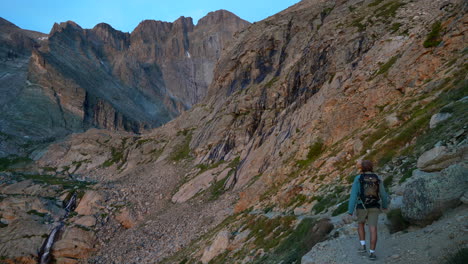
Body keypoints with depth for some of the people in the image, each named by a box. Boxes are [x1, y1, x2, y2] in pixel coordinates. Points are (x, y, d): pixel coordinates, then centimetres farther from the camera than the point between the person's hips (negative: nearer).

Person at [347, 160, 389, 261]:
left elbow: (353, 195, -13)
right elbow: (383, 194, 11)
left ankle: (363, 246, 16)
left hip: (362, 207, -1)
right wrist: (385, 205, 32)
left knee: (361, 224, 24)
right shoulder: (378, 179, 2)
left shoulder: (358, 179, -7)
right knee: (373, 230, 2)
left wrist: (350, 210, -12)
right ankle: (372, 253, -2)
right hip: (374, 208, 1)